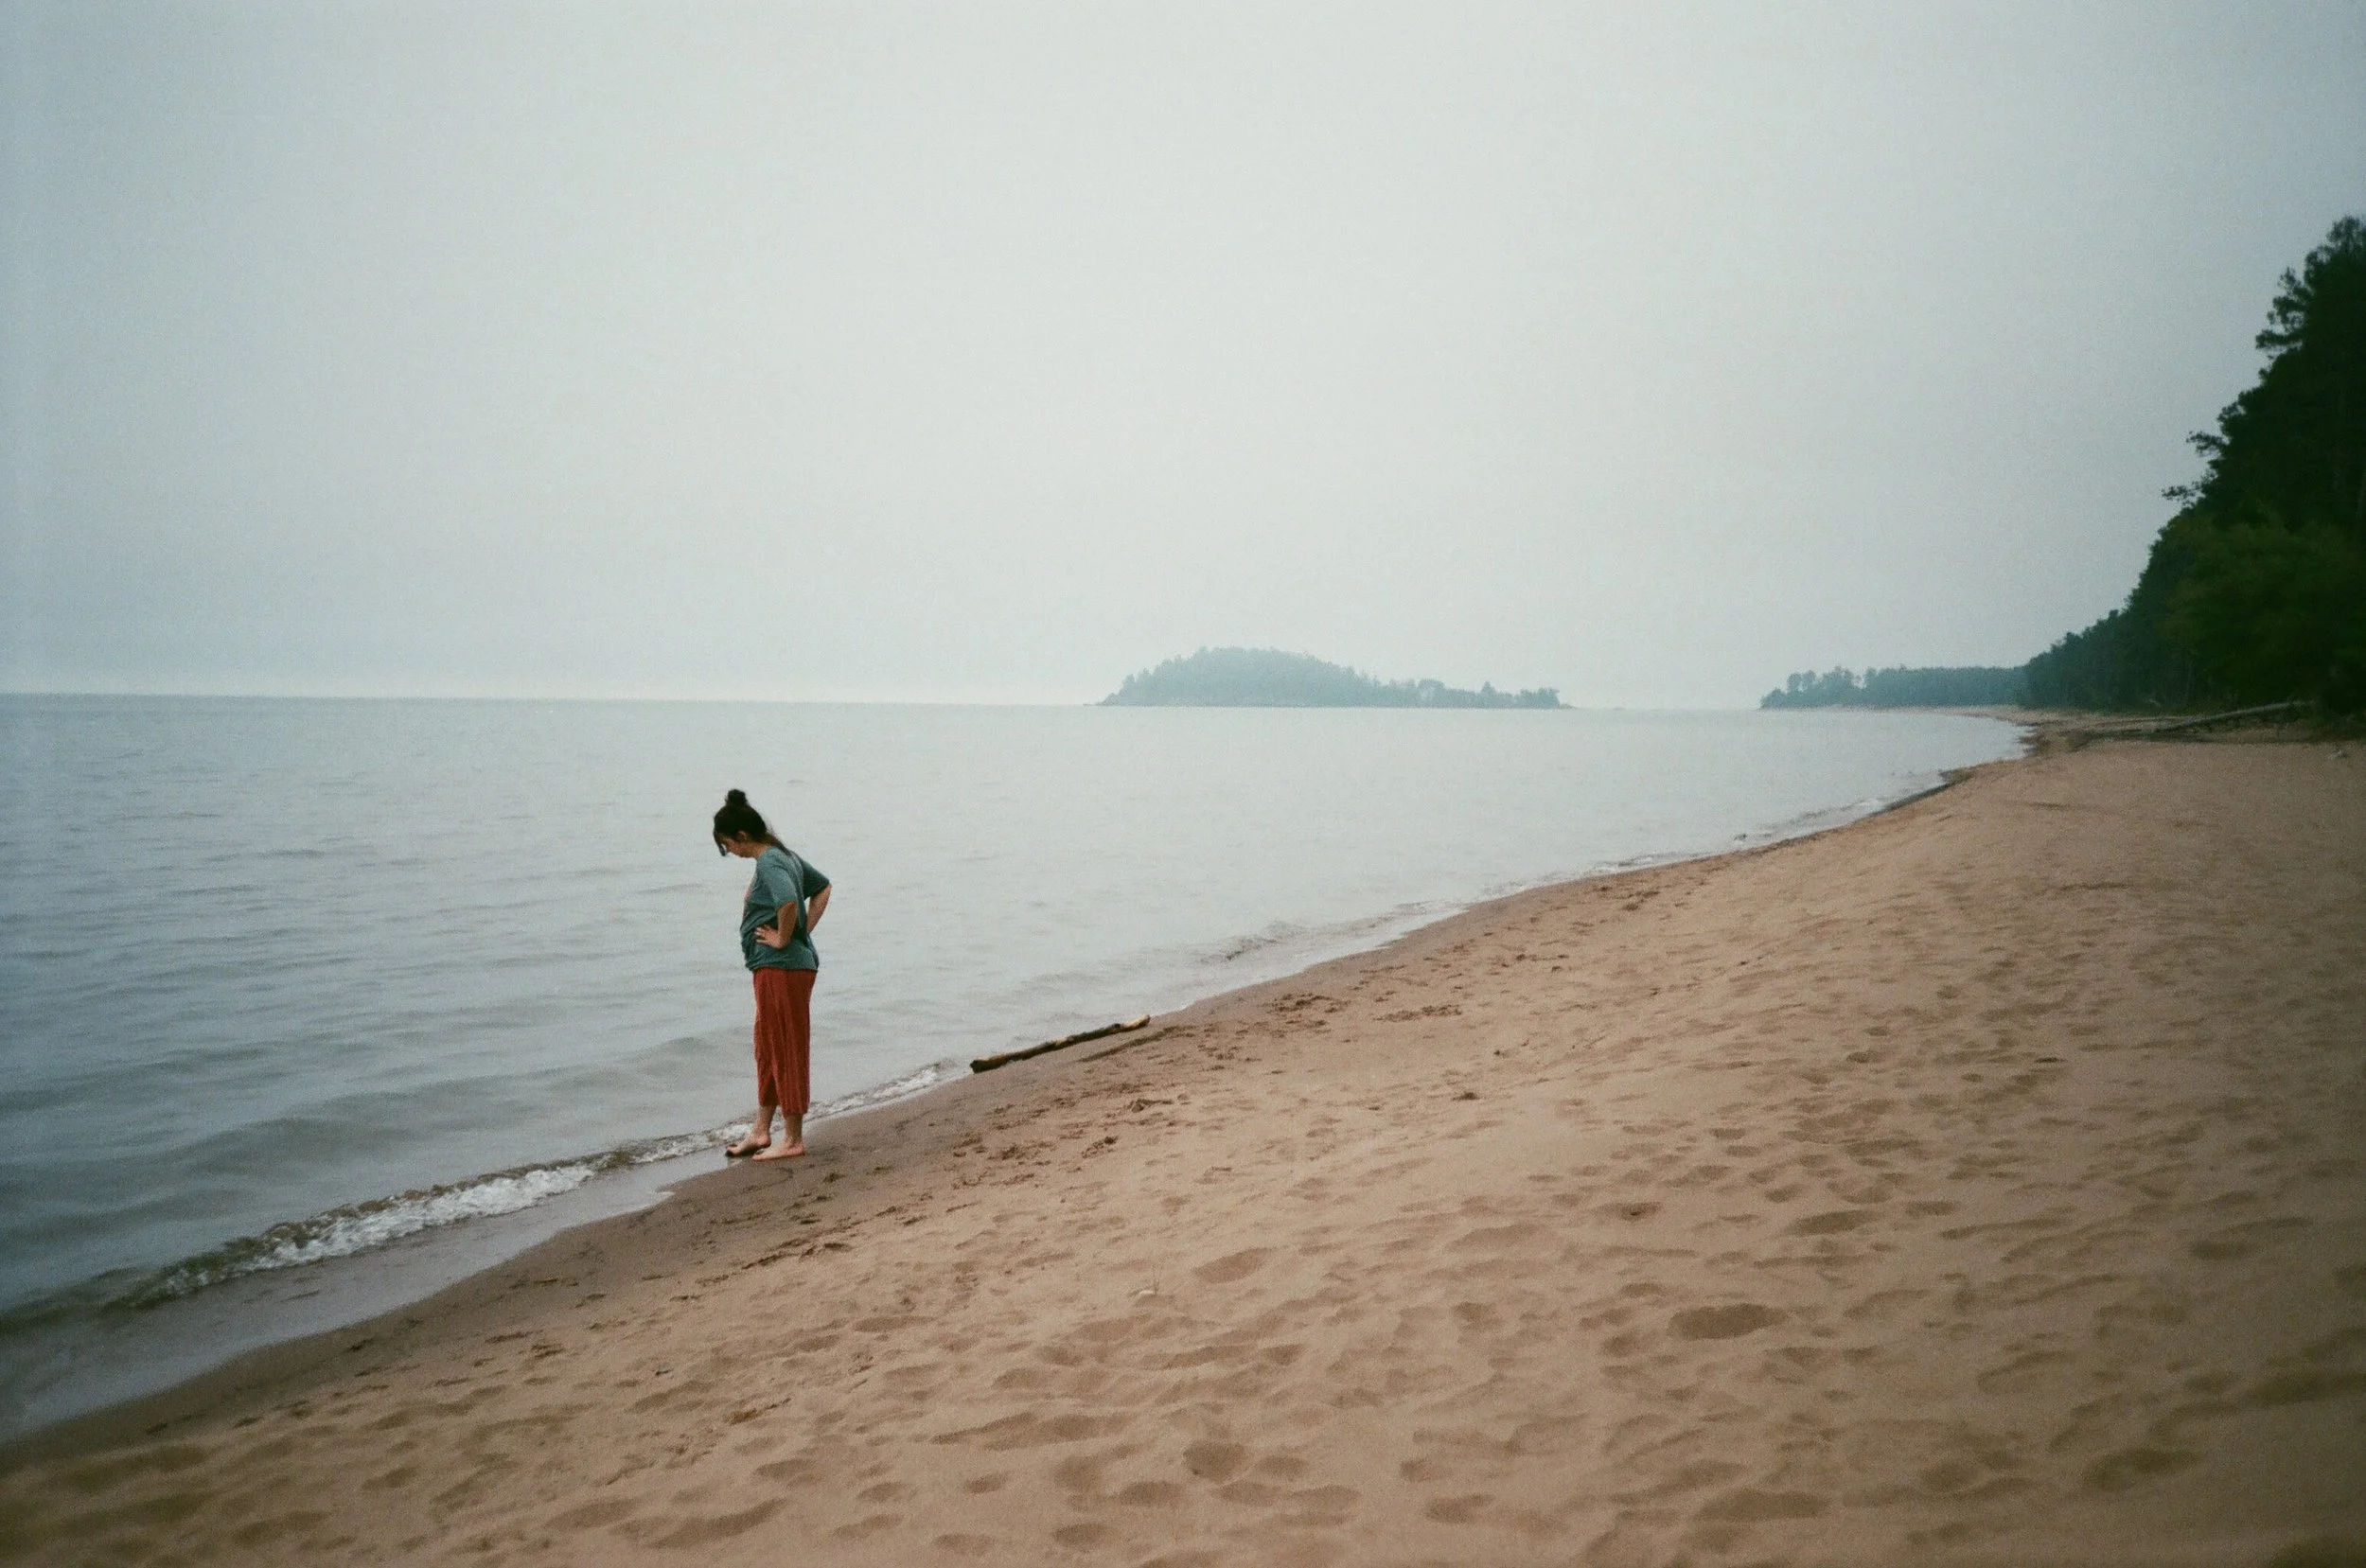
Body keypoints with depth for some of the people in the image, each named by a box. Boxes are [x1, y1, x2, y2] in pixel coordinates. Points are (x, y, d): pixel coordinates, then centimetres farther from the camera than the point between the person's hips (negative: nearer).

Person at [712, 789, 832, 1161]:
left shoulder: (768, 862, -17)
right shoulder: (784, 855, 12)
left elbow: (788, 902, -35)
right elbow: (822, 886, 24)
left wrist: (783, 938, -20)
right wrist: (805, 932, 15)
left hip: (781, 968, -10)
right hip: (787, 966, 10)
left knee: (787, 1051, -3)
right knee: (768, 1050, 17)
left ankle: (793, 1139, 5)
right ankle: (761, 1131, 26)